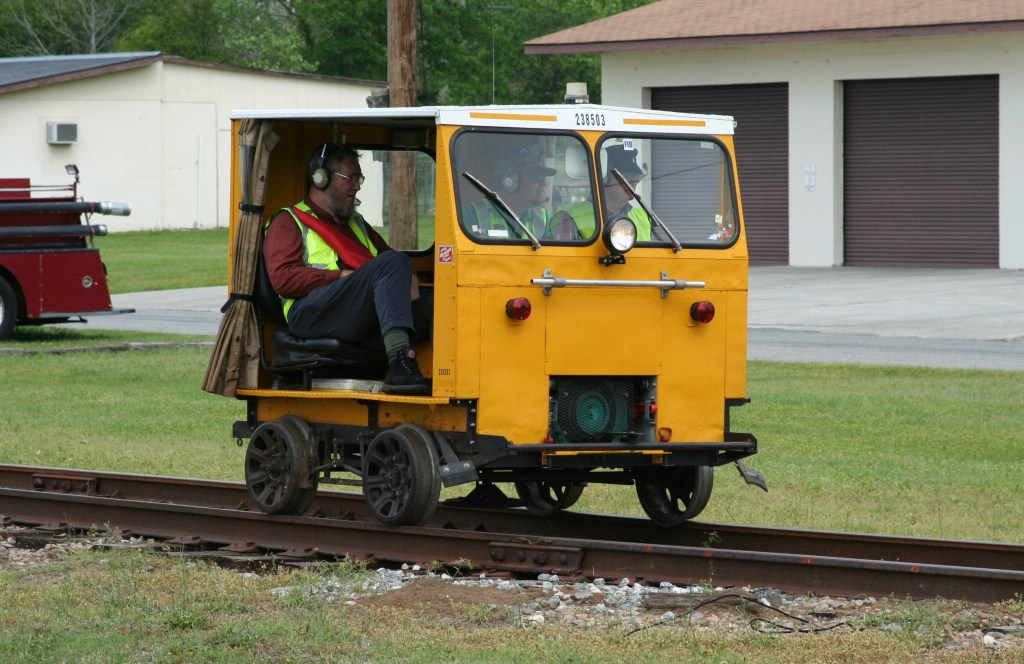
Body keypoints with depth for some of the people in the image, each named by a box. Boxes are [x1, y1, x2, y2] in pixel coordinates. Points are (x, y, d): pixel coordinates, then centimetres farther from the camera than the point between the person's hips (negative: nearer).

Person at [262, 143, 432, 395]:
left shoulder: (356, 223, 37)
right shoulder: (287, 223, 15)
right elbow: (283, 279, -1)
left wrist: (407, 280, 3)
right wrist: (343, 277, -9)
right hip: (313, 315, -6)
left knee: (434, 304, -20)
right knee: (394, 262, -28)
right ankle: (400, 363, -45)